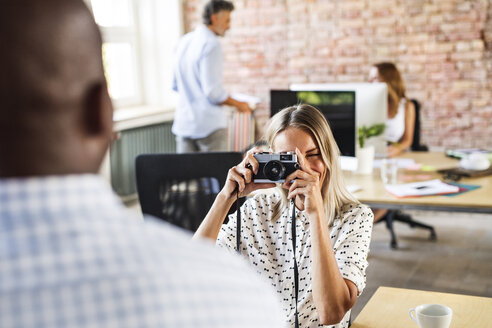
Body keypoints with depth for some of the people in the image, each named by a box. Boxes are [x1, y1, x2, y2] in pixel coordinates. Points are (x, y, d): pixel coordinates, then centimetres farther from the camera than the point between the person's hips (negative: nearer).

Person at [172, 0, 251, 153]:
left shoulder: (184, 41, 12)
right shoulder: (211, 44, -14)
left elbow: (176, 86, 18)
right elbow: (213, 91, -18)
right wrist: (238, 104, -4)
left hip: (183, 122, 8)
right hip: (209, 123, -8)